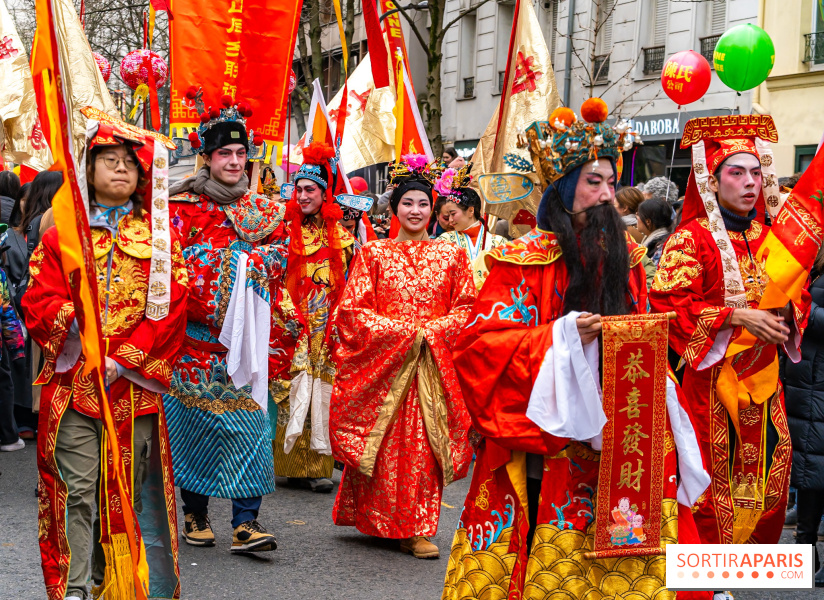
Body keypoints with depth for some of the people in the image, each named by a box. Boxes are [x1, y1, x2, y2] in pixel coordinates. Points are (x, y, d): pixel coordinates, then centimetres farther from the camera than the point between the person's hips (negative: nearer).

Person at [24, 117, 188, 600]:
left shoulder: (159, 233, 10)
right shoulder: (63, 230, 11)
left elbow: (170, 307, 1)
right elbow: (39, 298, 6)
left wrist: (125, 358, -9)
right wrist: (71, 317, -16)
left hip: (135, 382, 1)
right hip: (72, 377, 0)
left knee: (127, 485, 3)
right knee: (77, 487, -4)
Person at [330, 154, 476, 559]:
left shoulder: (450, 255, 11)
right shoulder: (373, 254, 6)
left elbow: (466, 308, 7)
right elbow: (354, 309, 0)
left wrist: (432, 331, -10)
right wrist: (401, 331, -11)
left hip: (434, 364, 1)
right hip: (383, 364, -1)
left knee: (424, 443, -2)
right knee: (387, 443, -2)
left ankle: (416, 529, 3)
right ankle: (379, 522, 11)